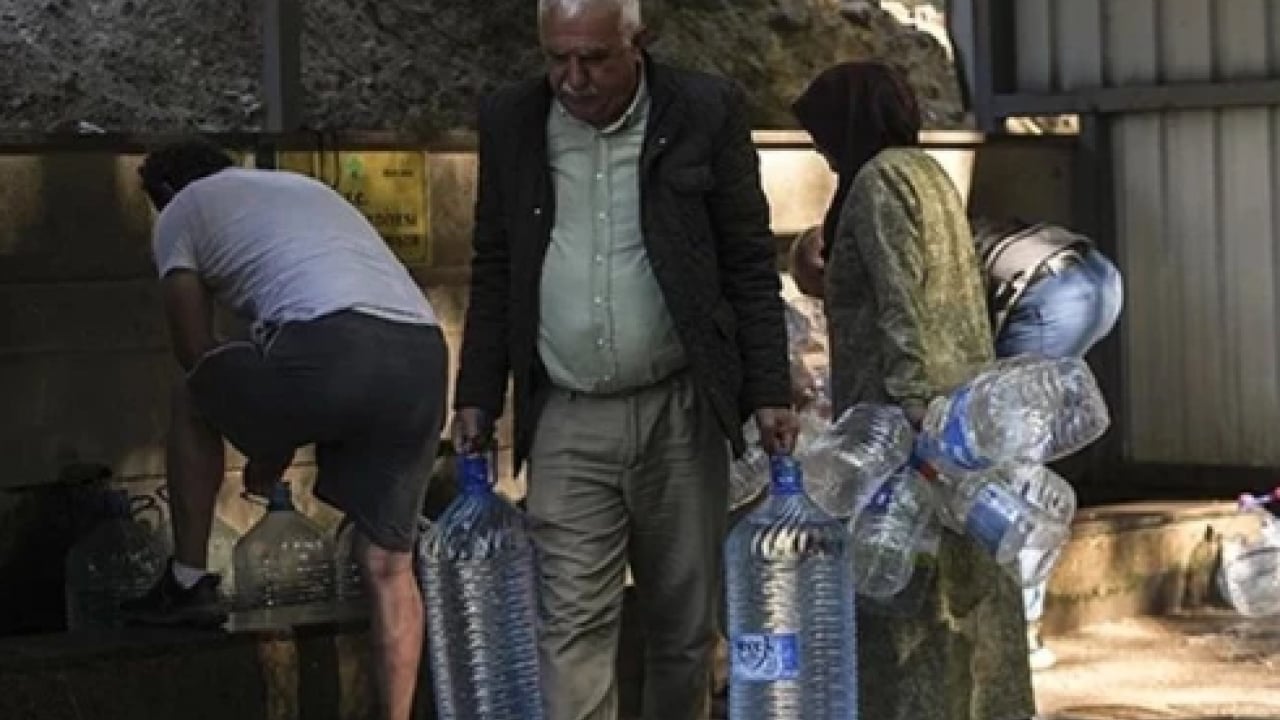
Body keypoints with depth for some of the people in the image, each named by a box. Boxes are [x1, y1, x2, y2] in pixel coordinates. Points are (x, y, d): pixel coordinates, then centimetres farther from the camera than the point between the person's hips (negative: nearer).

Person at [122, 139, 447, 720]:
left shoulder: (181, 210, 20)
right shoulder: (305, 188, 39)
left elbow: (197, 353, 18)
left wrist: (265, 450, 33)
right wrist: (276, 448, 44)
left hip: (331, 347, -5)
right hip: (423, 354, 6)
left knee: (190, 399, 25)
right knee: (389, 565, 13)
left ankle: (188, 582, 28)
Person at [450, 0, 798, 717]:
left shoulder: (706, 112, -3)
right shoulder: (511, 122, 3)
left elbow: (751, 264, 1)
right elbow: (493, 271, 11)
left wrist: (770, 391, -3)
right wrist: (478, 394, 7)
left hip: (680, 412, -1)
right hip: (566, 421, 1)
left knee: (687, 624, 9)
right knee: (573, 626, -5)